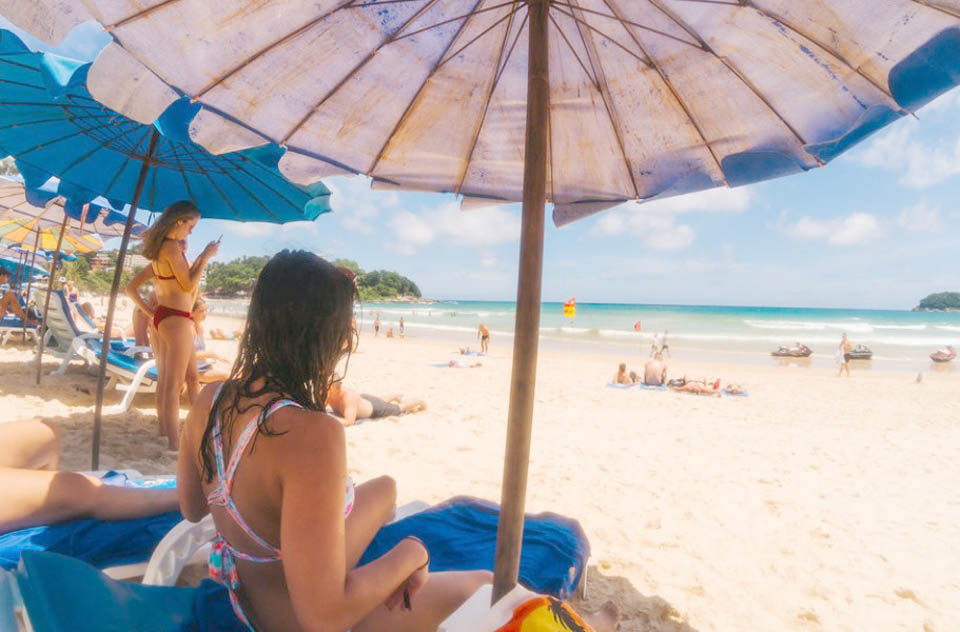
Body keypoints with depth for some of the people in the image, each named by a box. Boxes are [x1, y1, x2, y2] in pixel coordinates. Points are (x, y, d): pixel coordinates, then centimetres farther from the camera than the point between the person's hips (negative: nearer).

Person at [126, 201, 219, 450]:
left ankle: (164, 430, 29)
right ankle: (175, 443, -3)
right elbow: (188, 285, -15)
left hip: (161, 317, 10)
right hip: (176, 319, -10)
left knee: (164, 380, 17)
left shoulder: (159, 253, 16)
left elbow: (131, 287, 20)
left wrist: (149, 312, 12)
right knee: (174, 384, -7)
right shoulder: (172, 247, -12)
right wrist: (206, 256, -10)